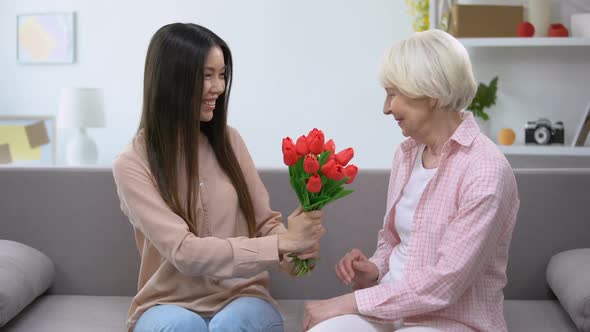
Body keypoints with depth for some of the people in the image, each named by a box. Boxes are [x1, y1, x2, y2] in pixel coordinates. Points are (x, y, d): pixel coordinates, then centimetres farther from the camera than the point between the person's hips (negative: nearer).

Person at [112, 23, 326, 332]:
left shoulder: (228, 140, 4)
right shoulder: (132, 165, -10)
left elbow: (264, 222, 7)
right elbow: (183, 251, -20)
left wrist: (293, 249, -17)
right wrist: (282, 244, -25)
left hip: (241, 298, 3)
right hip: (170, 305, -2)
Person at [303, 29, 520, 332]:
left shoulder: (485, 171, -18)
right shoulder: (406, 153, 6)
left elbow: (444, 284, -21)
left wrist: (349, 302, -17)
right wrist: (374, 270, -4)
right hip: (392, 306, 6)